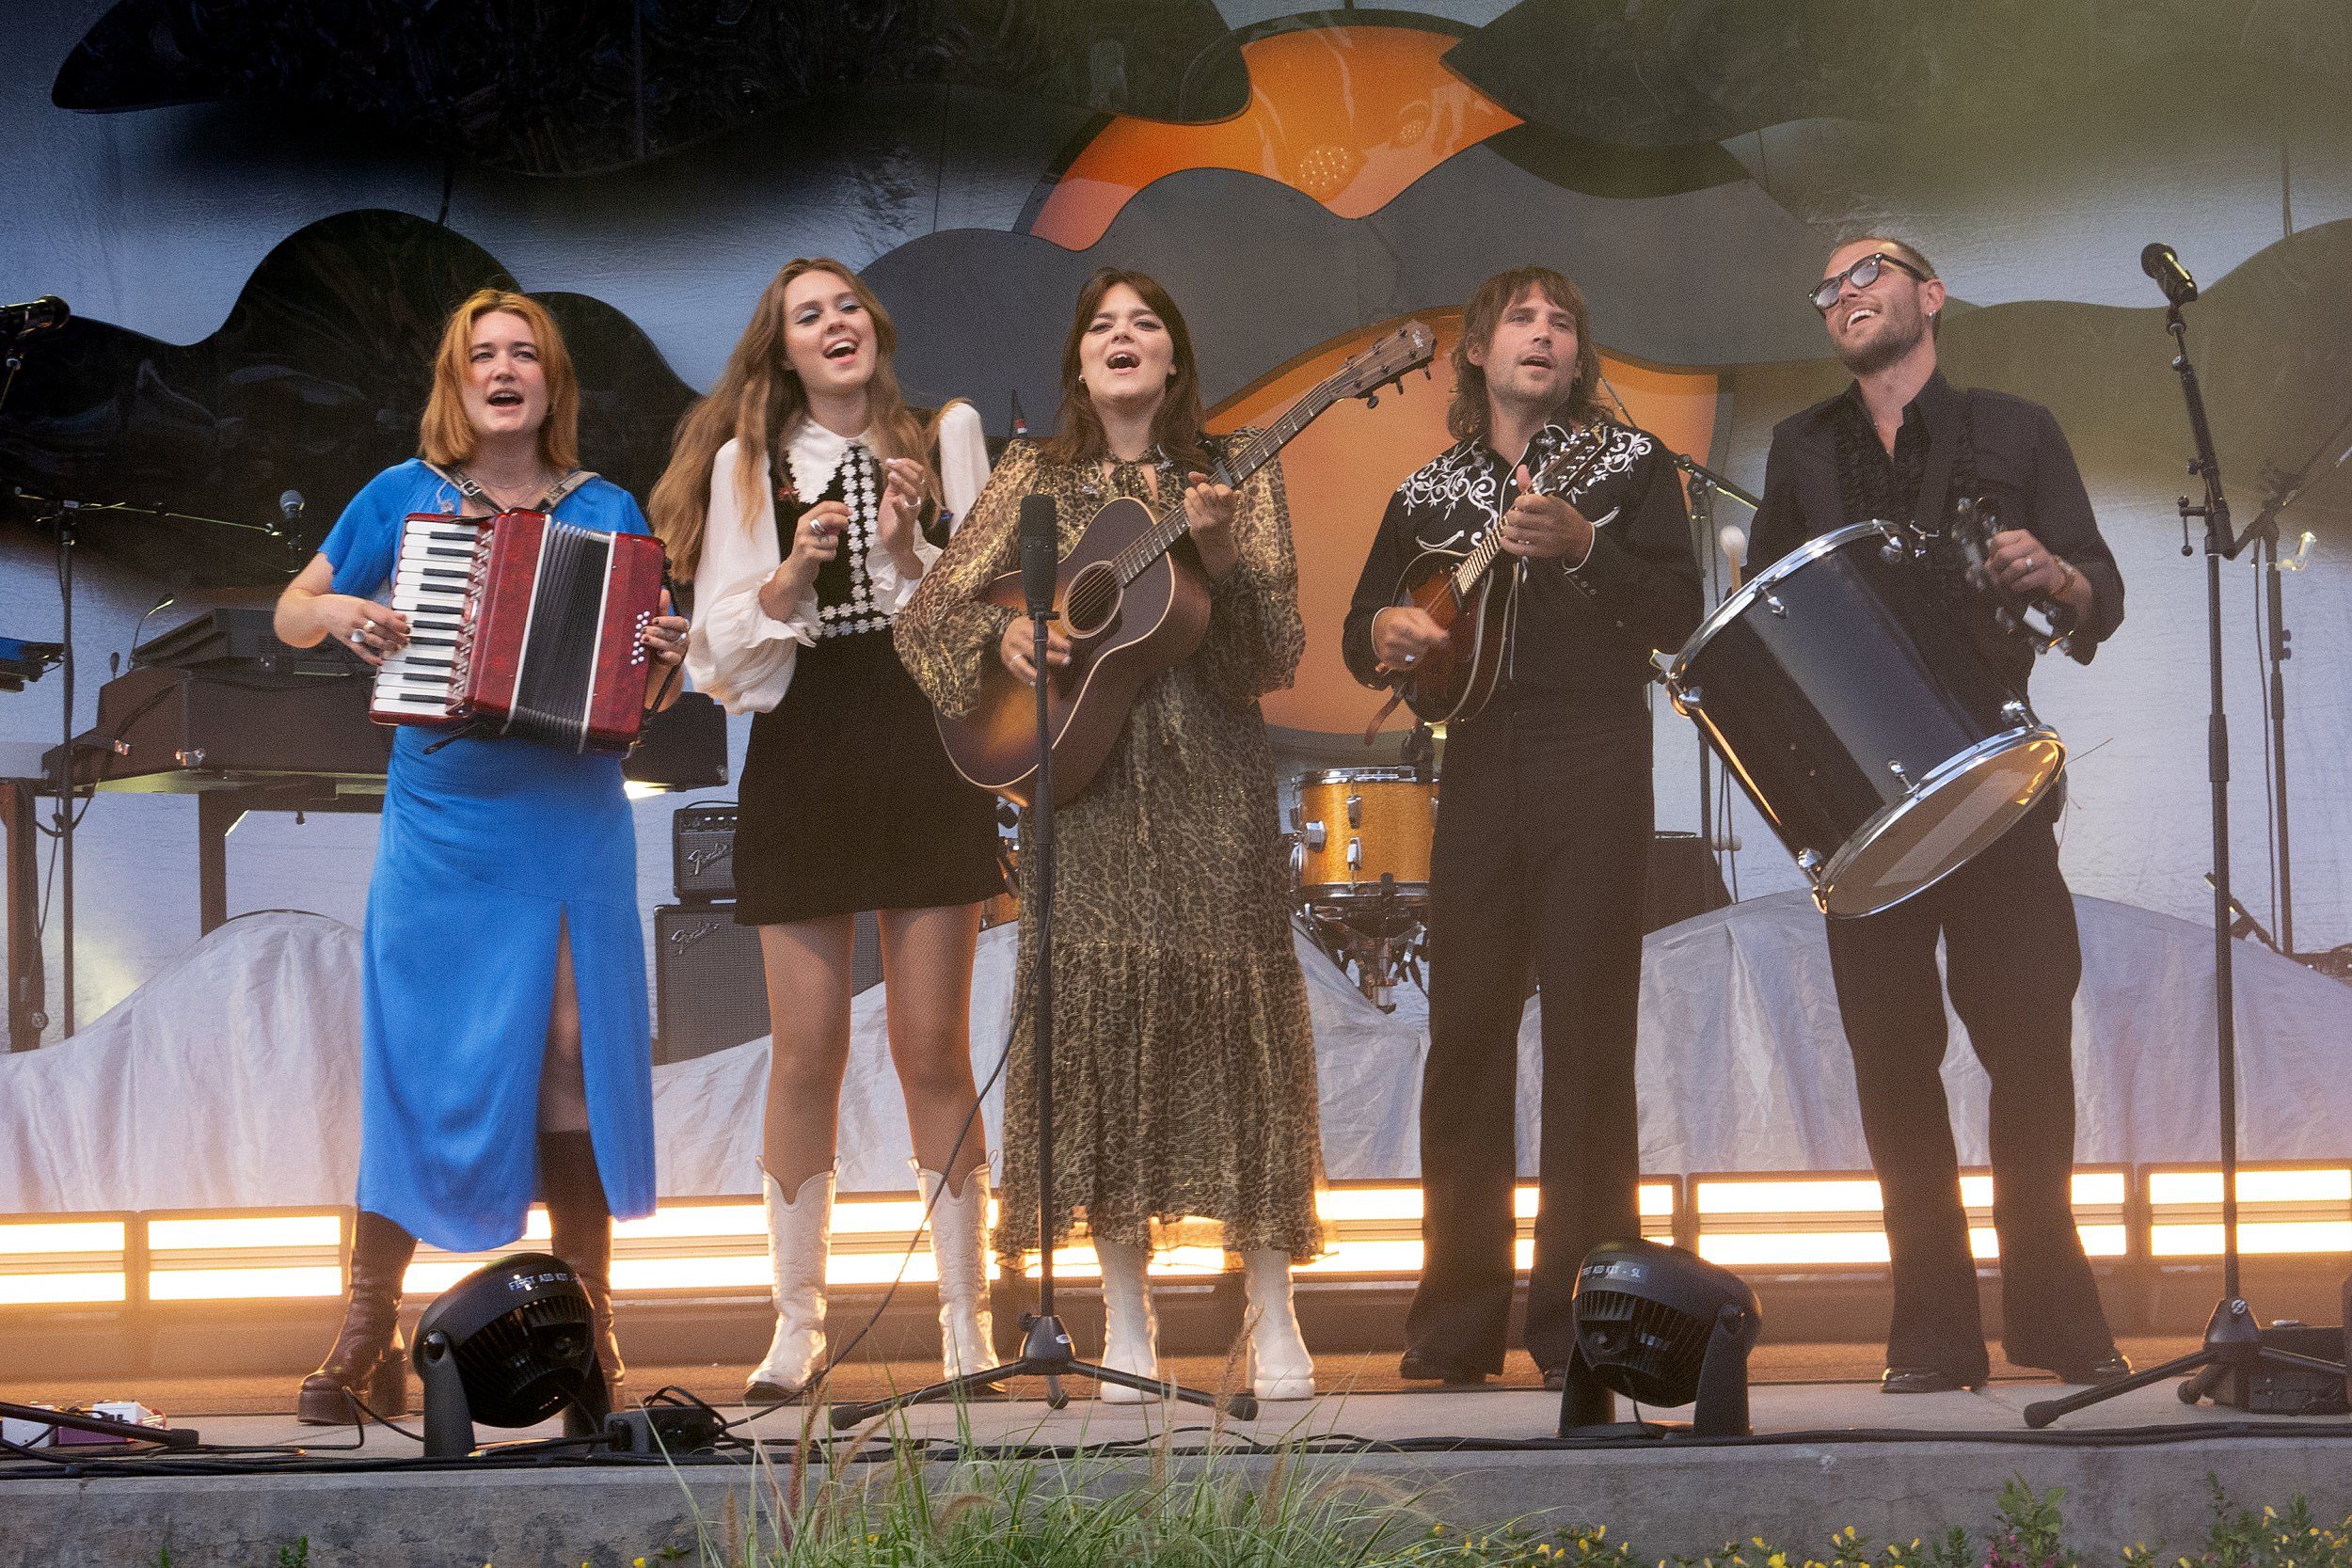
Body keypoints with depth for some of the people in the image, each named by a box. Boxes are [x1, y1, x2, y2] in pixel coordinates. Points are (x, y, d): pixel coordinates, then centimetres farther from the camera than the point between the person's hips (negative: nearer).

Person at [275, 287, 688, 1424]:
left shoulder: (606, 512, 8)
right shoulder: (404, 496, 6)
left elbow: (642, 690, 10)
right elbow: (288, 613, 13)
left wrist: (667, 663, -12)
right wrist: (338, 613, -8)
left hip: (570, 830, 1)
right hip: (439, 828, 0)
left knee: (573, 1062, -1)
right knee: (417, 1070, -2)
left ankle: (585, 1324, 9)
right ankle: (367, 1340, 6)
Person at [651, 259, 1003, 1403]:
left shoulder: (943, 439, 9)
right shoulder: (746, 465, 9)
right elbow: (722, 641, 5)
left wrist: (909, 548, -11)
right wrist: (792, 571, -11)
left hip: (924, 747, -1)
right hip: (802, 759, 1)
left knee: (932, 1047, -2)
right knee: (806, 1052, -1)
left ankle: (966, 1316, 4)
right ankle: (798, 1322, 6)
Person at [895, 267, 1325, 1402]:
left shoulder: (1234, 476, 6)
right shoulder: (1037, 480, 10)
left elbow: (1276, 654, -2)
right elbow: (928, 614, 9)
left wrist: (1219, 555, -18)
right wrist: (1003, 636, -11)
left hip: (1210, 785, -1)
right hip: (1086, 792, 1)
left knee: (1234, 1011, -6)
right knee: (1098, 1015, -2)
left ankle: (1272, 1321, 0)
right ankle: (1127, 1328, 5)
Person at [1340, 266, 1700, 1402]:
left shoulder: (1630, 464, 8)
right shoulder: (1429, 491, 16)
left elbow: (1677, 614, -2)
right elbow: (1361, 635, 18)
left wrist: (1583, 548, -17)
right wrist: (1385, 634, -5)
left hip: (1594, 778, -3)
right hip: (1475, 781, 3)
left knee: (1587, 1038, -6)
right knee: (1464, 1038, 1)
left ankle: (1580, 1324, -2)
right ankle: (1455, 1328, 6)